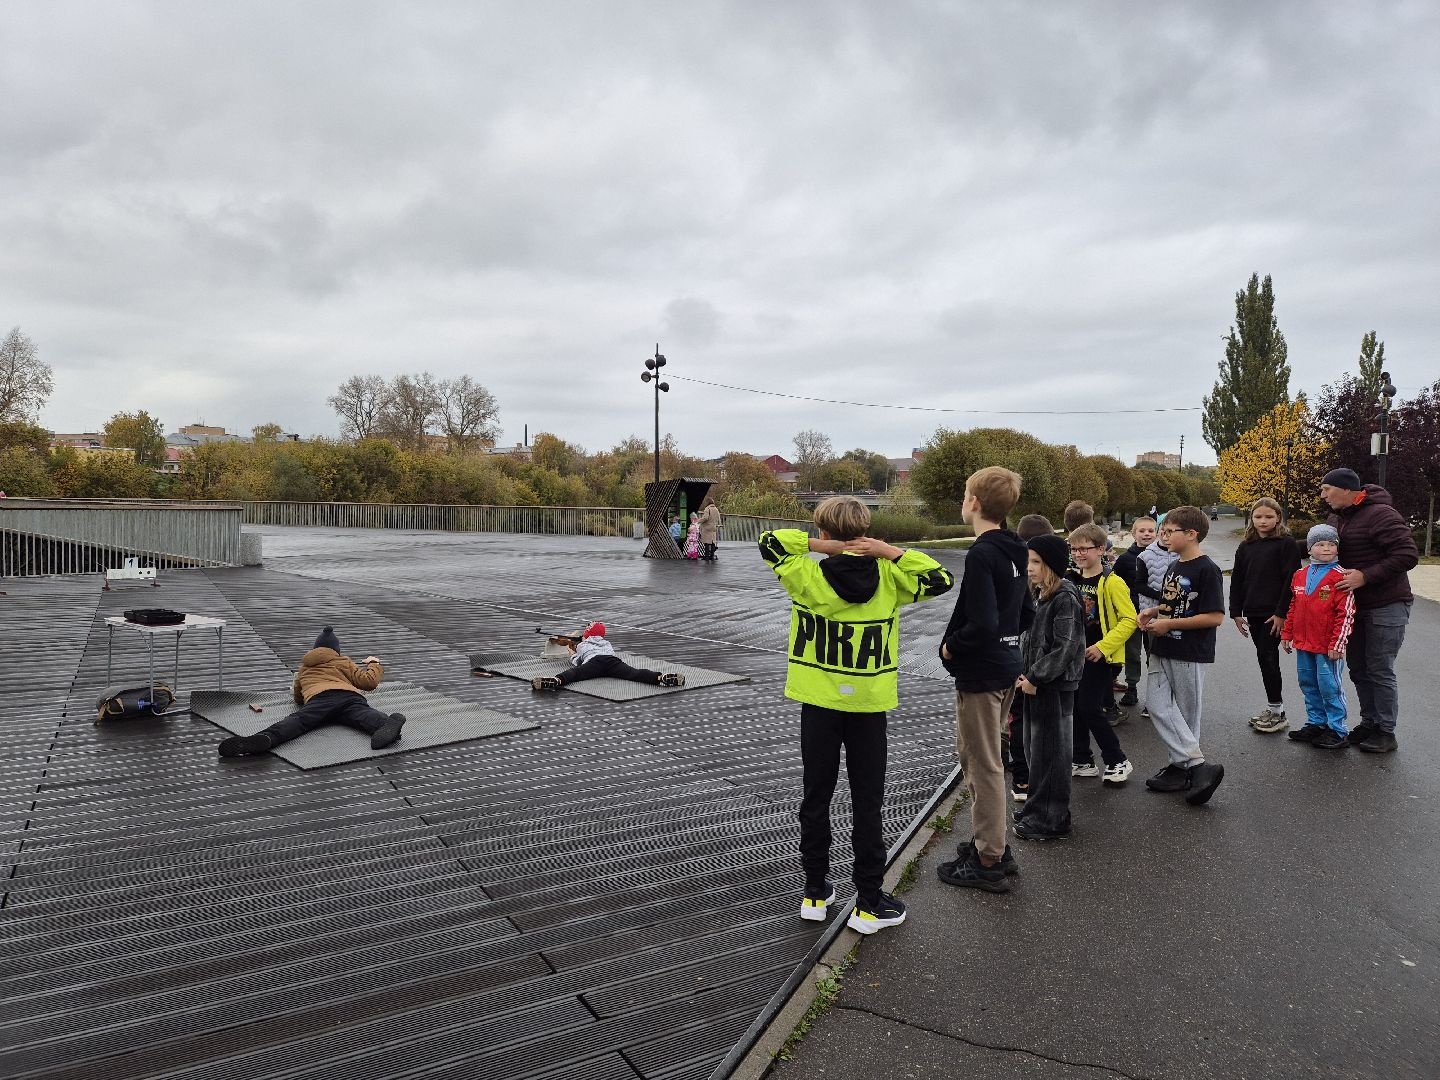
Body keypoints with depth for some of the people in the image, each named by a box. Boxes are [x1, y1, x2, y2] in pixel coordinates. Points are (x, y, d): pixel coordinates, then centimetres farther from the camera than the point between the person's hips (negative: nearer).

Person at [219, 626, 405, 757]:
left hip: (318, 697, 1)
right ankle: (388, 725, -65)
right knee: (366, 715, -28)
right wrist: (374, 664, 47)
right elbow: (369, 681, 26)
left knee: (297, 720, -24)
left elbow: (298, 697, 55)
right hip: (349, 696, 0)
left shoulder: (304, 668, 43)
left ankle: (264, 739, -57)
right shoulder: (343, 663, 36)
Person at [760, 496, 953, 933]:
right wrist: (891, 552, -6)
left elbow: (768, 541, 0)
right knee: (867, 803, 8)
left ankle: (816, 893, 22)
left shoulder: (808, 577, -11)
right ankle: (869, 903, 14)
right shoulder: (888, 578, -7)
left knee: (816, 798, 12)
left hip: (819, 703, 0)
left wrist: (820, 546, -8)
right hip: (869, 705, 0)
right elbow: (940, 579, 3)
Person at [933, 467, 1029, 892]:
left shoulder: (980, 555, -21)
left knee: (983, 765, 2)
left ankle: (988, 862, 13)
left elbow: (982, 625, -28)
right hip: (1007, 667, 9)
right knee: (976, 755, 21)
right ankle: (993, 843, 32)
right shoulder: (1012, 551, 7)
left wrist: (951, 646, -13)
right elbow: (1025, 615, 16)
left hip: (980, 673, -9)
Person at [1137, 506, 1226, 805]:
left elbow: (1216, 616, -19)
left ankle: (1183, 766, 13)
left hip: (1189, 654, -8)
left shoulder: (1206, 570, -14)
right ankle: (1199, 766, 3)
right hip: (1162, 651, 8)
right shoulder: (1173, 567, 13)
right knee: (1157, 705, -1)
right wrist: (1153, 611, 5)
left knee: (1186, 712, 3)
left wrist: (1170, 624, -18)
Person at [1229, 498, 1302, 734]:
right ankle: (1273, 708, 19)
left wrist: (1282, 613, -14)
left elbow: (1291, 580, -10)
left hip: (1274, 614, -6)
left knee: (1268, 658, -7)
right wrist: (1236, 612, 8)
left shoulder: (1287, 544, -6)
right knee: (1265, 658, 10)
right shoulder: (1245, 547, 11)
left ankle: (1277, 712, 2)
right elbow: (1236, 581, 12)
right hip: (1253, 613, 6)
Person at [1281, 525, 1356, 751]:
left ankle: (1337, 731, 12)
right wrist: (1287, 634, 16)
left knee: (1330, 687, 1)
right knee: (1308, 684, 16)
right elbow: (1293, 607, 17)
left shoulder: (1340, 576, -11)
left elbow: (1346, 614, -14)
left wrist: (1337, 644, -16)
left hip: (1328, 646, -7)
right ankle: (1316, 723, 30)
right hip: (1303, 643, 7)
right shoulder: (1300, 575, 8)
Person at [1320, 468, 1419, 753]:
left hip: (1386, 607, -8)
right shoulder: (1335, 519, 8)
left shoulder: (1381, 515, -19)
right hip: (1354, 606, 8)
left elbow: (1408, 555, -24)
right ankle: (1369, 723, 27)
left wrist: (1366, 576, -27)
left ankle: (1385, 732, 9)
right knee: (1358, 669, 14)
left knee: (1380, 671, -2)